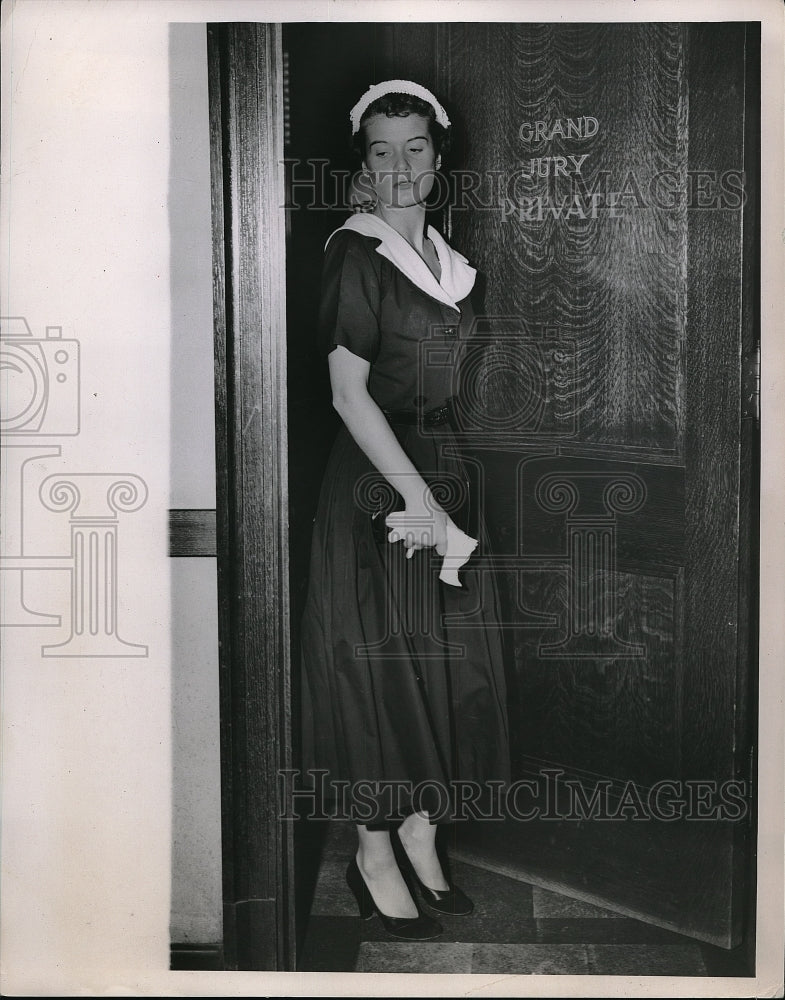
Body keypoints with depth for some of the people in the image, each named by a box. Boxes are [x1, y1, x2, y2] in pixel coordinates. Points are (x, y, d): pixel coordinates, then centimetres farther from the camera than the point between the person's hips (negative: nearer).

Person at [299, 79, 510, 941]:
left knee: (450, 665, 12)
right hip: (377, 484, -7)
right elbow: (350, 393, -15)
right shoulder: (354, 254, -9)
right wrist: (414, 492, -18)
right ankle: (374, 855, 17)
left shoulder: (446, 257, 13)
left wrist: (445, 495, 3)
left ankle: (420, 835, 27)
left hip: (447, 480, 7)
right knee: (382, 666, 1)